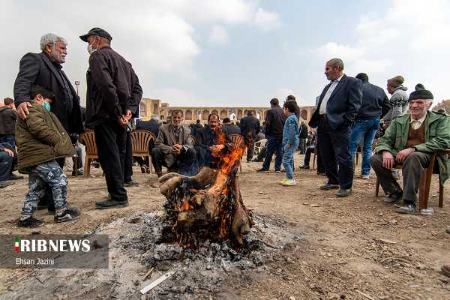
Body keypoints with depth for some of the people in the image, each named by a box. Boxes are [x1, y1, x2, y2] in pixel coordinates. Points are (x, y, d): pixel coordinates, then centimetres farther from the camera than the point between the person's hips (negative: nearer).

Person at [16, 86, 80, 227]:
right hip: (40, 156, -11)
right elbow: (39, 128, -21)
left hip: (32, 157, 11)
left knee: (35, 188, 16)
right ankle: (61, 212, 2)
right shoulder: (33, 109, -4)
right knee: (59, 180, -5)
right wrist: (57, 140, -12)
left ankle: (25, 217, 21)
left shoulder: (33, 110, 29)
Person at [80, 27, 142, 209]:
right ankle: (118, 194, 22)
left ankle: (118, 197, -2)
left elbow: (106, 86, -20)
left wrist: (118, 113, -15)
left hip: (105, 116, -8)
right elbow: (136, 88, 16)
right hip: (121, 117, 9)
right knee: (118, 155, 13)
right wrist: (127, 109, 5)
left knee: (109, 157, -5)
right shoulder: (123, 60, 21)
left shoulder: (98, 56, -4)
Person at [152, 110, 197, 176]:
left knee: (192, 151, -23)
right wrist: (170, 149, -27)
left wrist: (182, 147, -27)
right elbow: (158, 143, -9)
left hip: (181, 160, 1)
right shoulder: (163, 128, -2)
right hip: (168, 159, -1)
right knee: (155, 151, -25)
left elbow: (190, 145, -3)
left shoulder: (187, 130, 3)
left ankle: (183, 173, -8)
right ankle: (159, 174, -8)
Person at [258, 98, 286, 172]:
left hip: (273, 135, -4)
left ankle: (265, 167, 9)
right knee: (279, 152, 7)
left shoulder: (270, 111, -7)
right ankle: (278, 168, 9)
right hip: (282, 135, 4)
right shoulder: (282, 111, 6)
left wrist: (267, 134, -4)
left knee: (269, 152, 2)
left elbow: (267, 123, -11)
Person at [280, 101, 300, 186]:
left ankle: (291, 179, -6)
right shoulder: (294, 117, 17)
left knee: (286, 161, -9)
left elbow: (292, 133, -22)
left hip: (291, 143, -11)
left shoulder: (291, 119, -15)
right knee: (289, 161, 15)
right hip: (292, 143, 11)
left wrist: (289, 143, -19)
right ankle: (289, 177, 23)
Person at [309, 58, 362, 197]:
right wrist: (315, 121, 10)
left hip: (339, 126, -8)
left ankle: (346, 186, 8)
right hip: (322, 124, 9)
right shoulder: (328, 86, 22)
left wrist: (344, 122, -16)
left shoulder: (352, 82, -1)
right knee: (326, 156, 15)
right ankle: (333, 181, 29)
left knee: (342, 157, -4)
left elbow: (354, 105, -10)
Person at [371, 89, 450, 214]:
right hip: (401, 154, 4)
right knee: (375, 159, -21)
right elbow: (385, 139, 8)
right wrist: (386, 151, -19)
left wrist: (413, 149, -25)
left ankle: (409, 201, -30)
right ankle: (395, 192, 0)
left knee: (413, 157, -39)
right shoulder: (398, 121, 13)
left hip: (426, 155, -4)